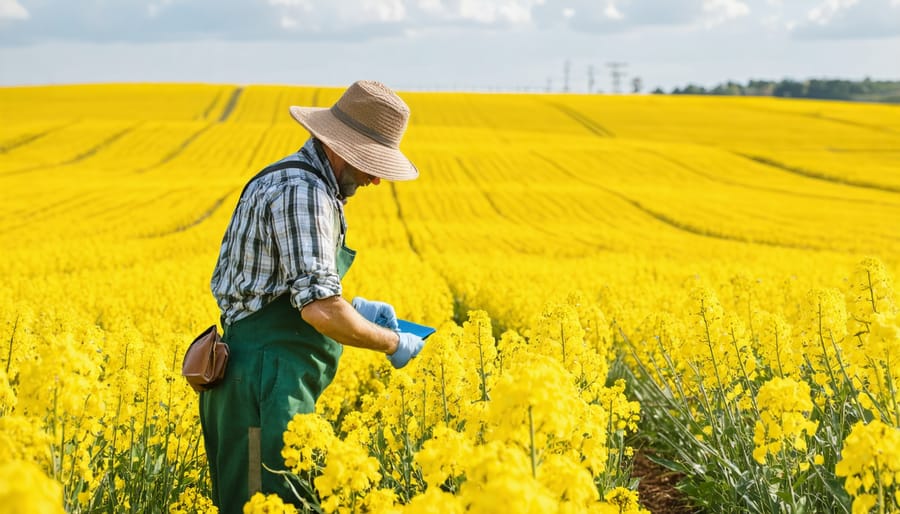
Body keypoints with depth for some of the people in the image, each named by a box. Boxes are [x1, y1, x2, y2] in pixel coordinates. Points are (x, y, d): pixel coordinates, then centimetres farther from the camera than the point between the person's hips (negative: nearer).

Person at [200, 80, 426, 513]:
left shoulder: (293, 178, 15)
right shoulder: (302, 192, -18)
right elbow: (319, 309, -25)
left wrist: (355, 309, 16)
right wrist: (392, 344, -10)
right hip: (267, 388, -11)